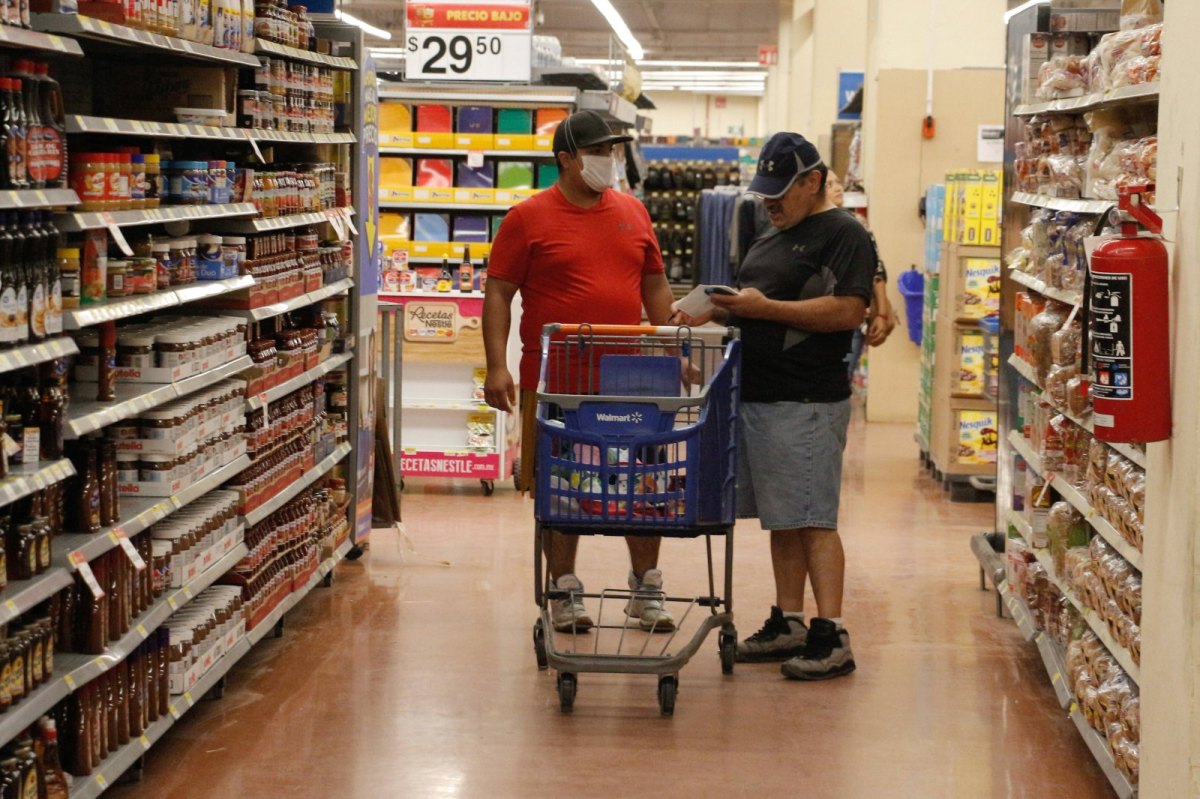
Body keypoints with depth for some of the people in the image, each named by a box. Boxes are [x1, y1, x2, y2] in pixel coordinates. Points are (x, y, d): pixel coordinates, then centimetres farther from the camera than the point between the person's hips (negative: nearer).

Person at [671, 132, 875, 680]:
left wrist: (765, 308, -19)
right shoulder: (773, 235, 20)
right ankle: (788, 624, 20)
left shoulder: (843, 235, -8)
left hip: (807, 403, -9)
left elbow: (848, 311, -19)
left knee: (812, 521, -9)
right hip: (757, 395, 9)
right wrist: (714, 312, 7)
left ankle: (831, 636, -6)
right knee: (781, 520, 13)